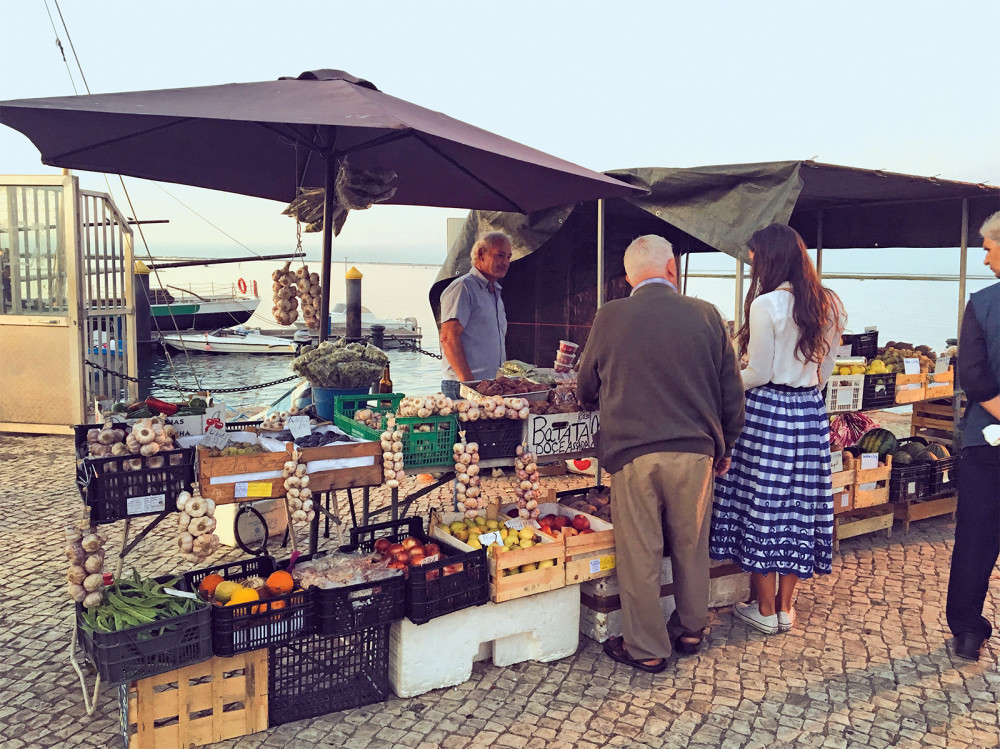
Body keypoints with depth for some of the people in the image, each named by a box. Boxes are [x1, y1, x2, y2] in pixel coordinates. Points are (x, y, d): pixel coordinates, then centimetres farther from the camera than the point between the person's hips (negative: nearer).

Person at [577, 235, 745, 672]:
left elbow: (585, 392, 9)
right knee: (691, 546, 18)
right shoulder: (706, 315, 1)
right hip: (695, 451, 2)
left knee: (639, 553, 8)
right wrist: (724, 446, 21)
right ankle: (690, 630, 34)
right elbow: (732, 392, 8)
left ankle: (646, 649, 19)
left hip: (632, 453, -2)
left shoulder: (610, 318, -3)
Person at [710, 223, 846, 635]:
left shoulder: (766, 305, -14)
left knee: (762, 505, 4)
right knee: (799, 504, 12)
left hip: (768, 412, -6)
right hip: (811, 412, 7)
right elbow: (824, 370, 12)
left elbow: (758, 374, -11)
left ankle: (765, 610, 15)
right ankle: (786, 606, 22)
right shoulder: (829, 304, 6)